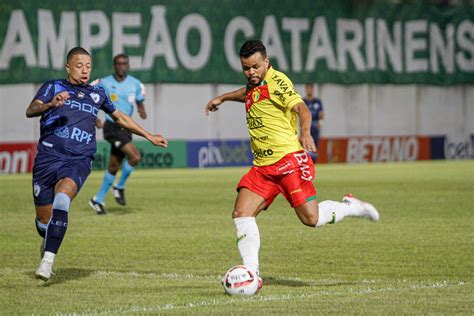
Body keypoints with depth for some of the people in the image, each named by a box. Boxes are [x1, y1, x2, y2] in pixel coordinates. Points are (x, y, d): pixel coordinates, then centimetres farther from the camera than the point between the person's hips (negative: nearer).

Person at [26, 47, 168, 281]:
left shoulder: (97, 94, 19)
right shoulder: (53, 87, 8)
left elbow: (120, 117, 34)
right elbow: (30, 111, -8)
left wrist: (149, 136, 35)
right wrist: (51, 105, -28)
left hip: (78, 160, 0)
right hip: (48, 156, 0)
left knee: (62, 197, -31)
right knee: (43, 219, 2)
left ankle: (48, 260, -34)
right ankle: (48, 242, 40)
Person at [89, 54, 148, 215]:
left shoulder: (135, 84, 5)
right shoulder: (104, 83, -4)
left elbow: (139, 102, 15)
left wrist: (142, 111, -9)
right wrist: (95, 118, -6)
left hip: (126, 128, 5)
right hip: (112, 127, -5)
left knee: (114, 166, 8)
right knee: (135, 156, -21)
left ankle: (98, 200, 20)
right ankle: (119, 187, -1)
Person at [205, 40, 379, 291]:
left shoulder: (276, 81, -10)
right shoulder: (254, 84, 15)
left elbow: (301, 108, -24)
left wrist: (305, 132, -42)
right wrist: (223, 98, 49)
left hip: (288, 159, -8)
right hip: (262, 166, 8)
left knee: (311, 218, -12)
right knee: (241, 214, -9)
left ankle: (351, 207, 17)